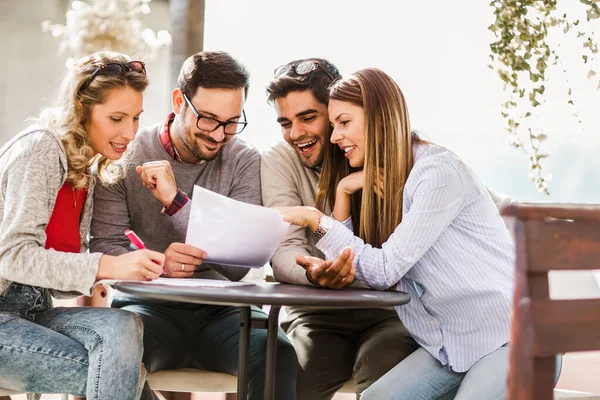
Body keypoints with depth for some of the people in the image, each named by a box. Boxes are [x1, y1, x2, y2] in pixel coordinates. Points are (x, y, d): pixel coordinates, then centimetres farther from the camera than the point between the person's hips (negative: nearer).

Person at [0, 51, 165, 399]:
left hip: (32, 310, 7)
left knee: (121, 327, -23)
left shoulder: (87, 171, 14)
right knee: (117, 372, -25)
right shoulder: (39, 149, -11)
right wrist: (106, 266, -29)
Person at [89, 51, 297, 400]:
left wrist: (175, 200, -20)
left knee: (280, 355, -30)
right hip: (149, 306, -1)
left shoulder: (245, 161, 1)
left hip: (220, 310, 1)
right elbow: (105, 247, -7)